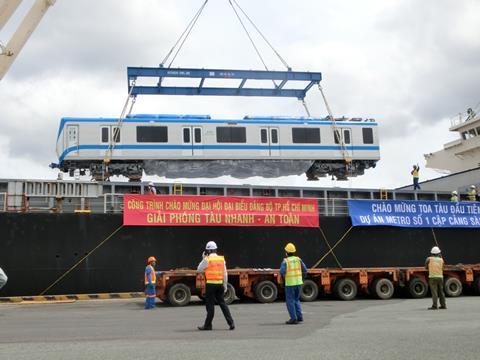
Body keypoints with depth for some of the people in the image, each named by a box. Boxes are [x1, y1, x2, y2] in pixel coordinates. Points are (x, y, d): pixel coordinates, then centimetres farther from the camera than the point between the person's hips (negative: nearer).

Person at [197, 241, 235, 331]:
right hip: (220, 284, 5)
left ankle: (207, 325, 9)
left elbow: (199, 269, 3)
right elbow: (225, 273, 9)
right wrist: (225, 285, 15)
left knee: (210, 305, 2)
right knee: (222, 303, 10)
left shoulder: (207, 259, -9)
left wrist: (203, 258, 9)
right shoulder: (222, 259, 7)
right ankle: (231, 323, 4)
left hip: (211, 284, -5)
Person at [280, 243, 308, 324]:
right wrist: (303, 276, 20)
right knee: (296, 300, 18)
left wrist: (283, 275, 5)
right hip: (298, 282, 5)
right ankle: (299, 317, 12)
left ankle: (293, 318, -2)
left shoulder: (285, 261, -9)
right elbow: (304, 270, 2)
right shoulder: (298, 259, 4)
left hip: (290, 283, -5)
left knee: (290, 301, 3)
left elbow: (282, 272, -18)